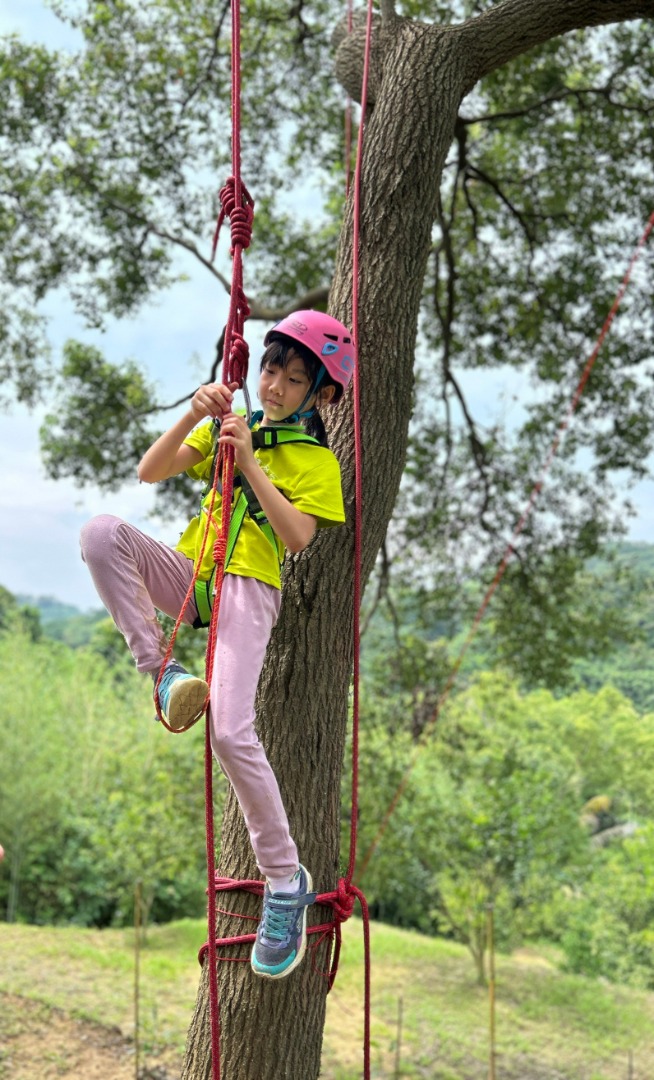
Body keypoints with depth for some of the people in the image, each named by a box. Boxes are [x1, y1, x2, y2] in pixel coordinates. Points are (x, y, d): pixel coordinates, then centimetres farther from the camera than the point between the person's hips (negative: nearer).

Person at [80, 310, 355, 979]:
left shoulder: (317, 461, 4)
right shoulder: (228, 425, 18)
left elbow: (297, 537, -14)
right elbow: (148, 473, 8)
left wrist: (250, 465, -19)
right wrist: (192, 416, -6)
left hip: (248, 587, -5)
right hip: (186, 572, 5)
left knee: (231, 730, -24)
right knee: (101, 532, -26)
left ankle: (286, 881, -8)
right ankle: (162, 672, -21)